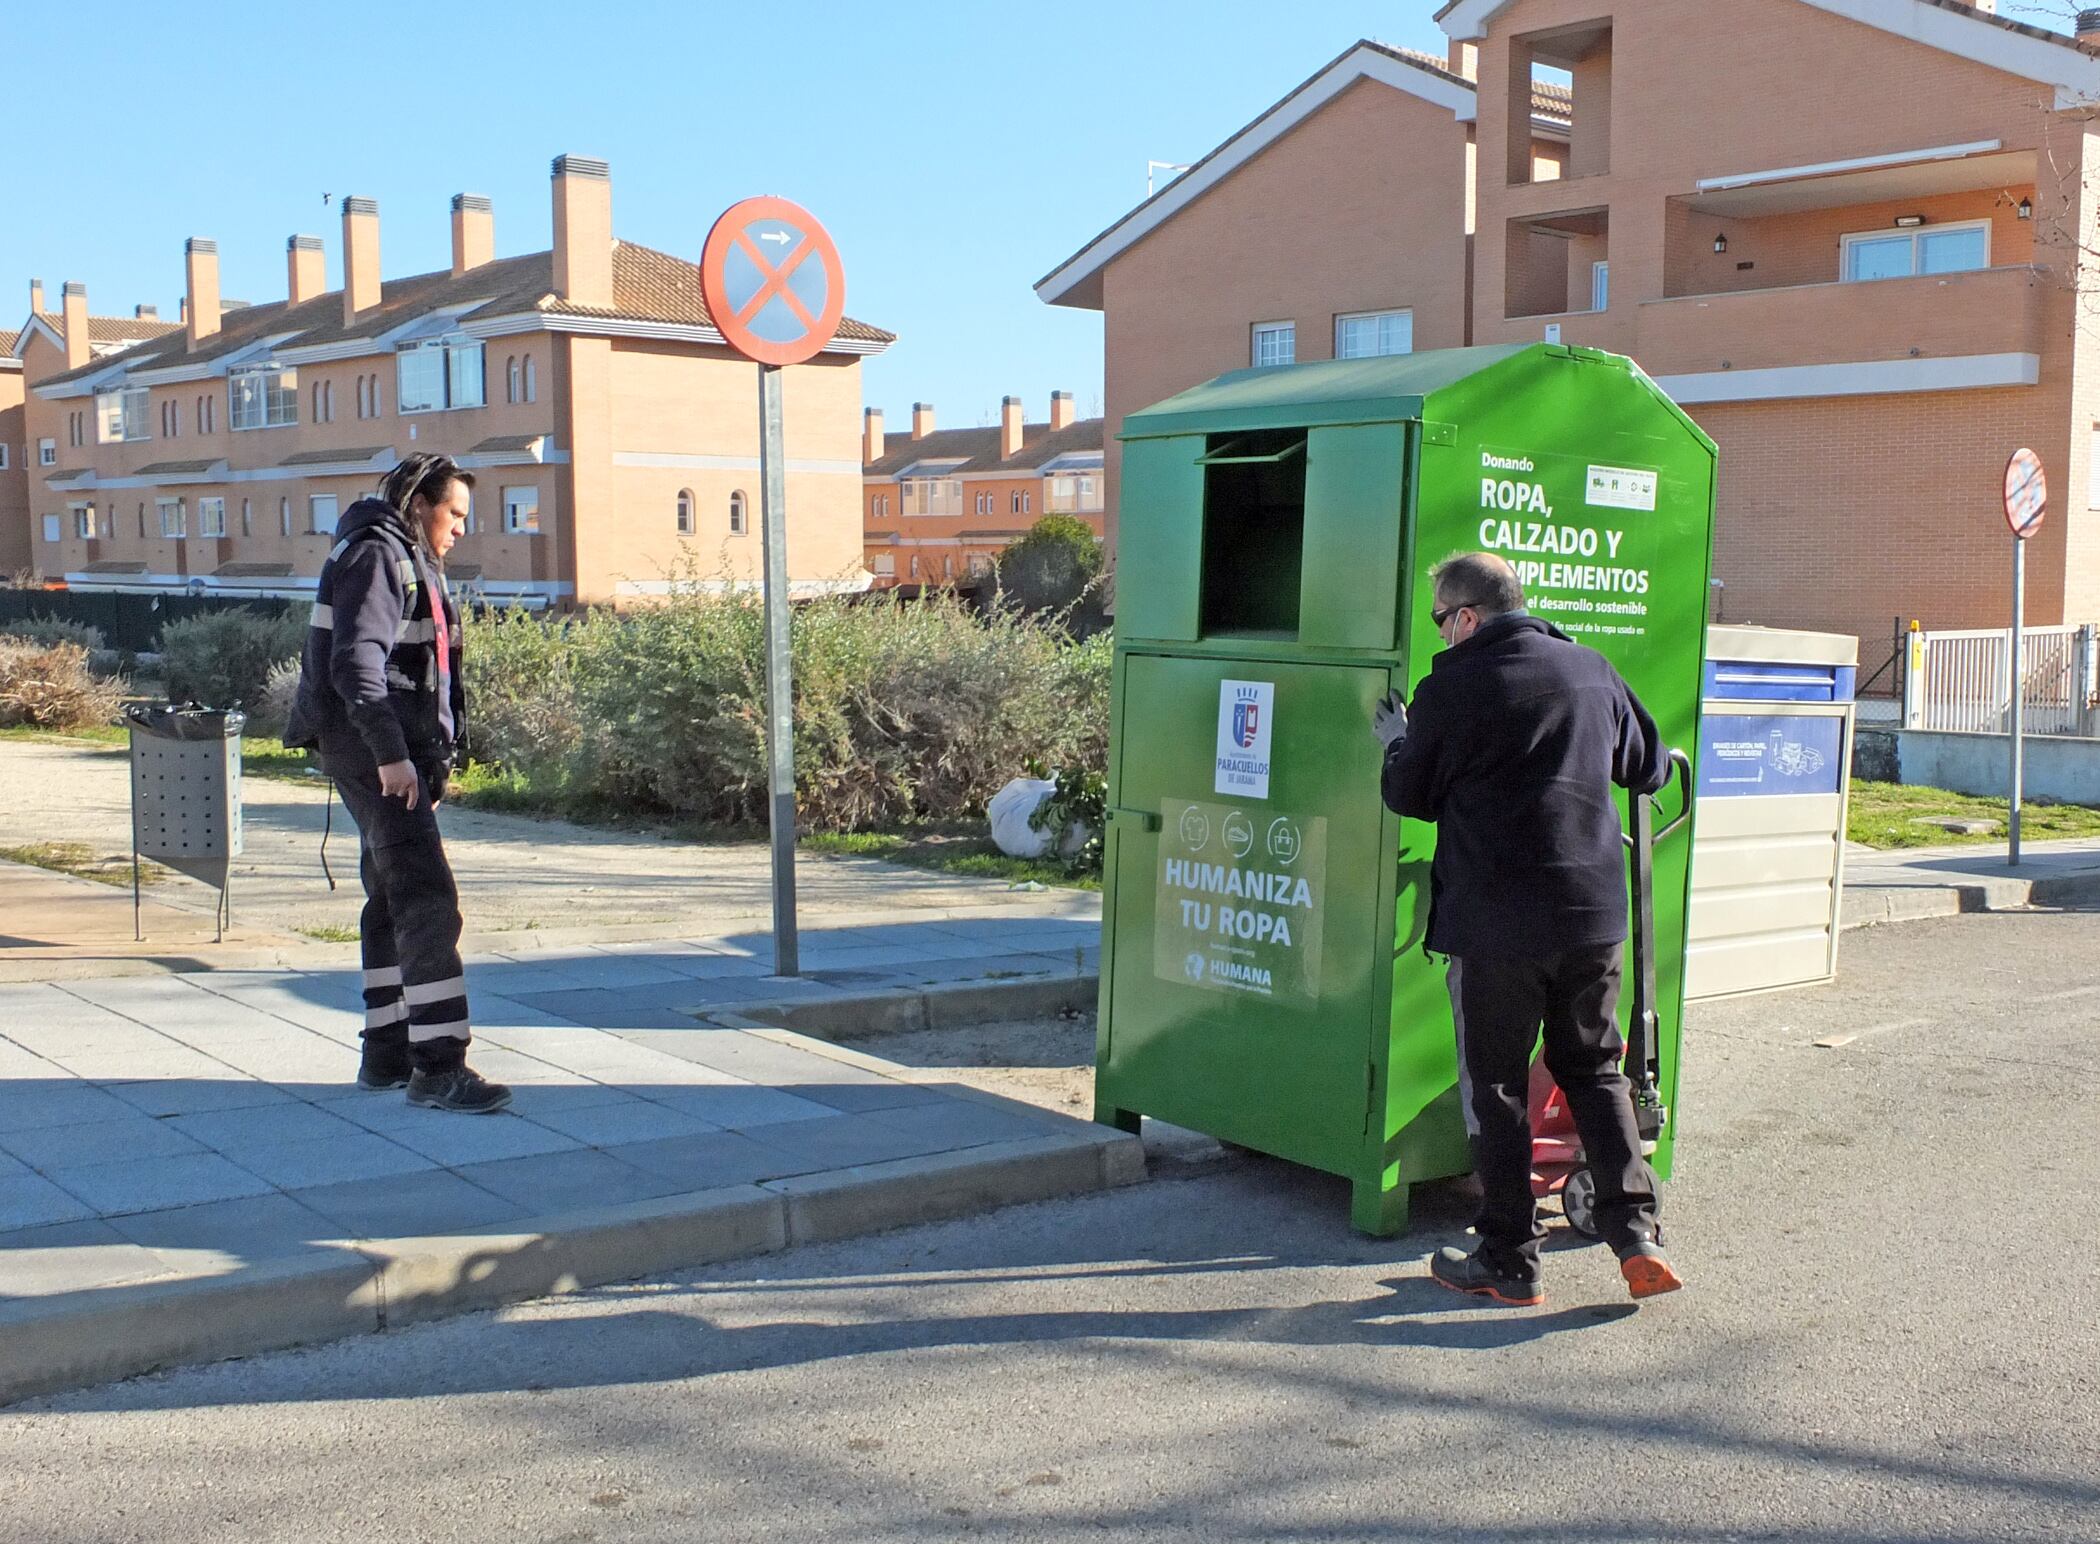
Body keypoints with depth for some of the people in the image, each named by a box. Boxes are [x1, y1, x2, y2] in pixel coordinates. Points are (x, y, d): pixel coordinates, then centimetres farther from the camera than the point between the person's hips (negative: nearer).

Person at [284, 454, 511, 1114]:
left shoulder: (413, 563, 22)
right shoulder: (376, 556, -11)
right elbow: (355, 662, -22)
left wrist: (433, 759, 24)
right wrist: (390, 754, -27)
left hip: (401, 754, 11)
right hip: (373, 754, -11)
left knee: (392, 901, 13)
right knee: (426, 900, -15)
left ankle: (386, 1053, 20)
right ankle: (437, 1066, -17)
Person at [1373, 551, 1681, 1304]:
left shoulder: (1450, 687, -8)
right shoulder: (1594, 670, 7)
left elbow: (1409, 796, 2)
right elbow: (1650, 768, 17)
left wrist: (1397, 743, 22)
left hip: (1494, 921, -5)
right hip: (1594, 910, 5)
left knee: (1495, 1085, 7)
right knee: (1594, 1069, 18)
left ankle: (1509, 1260, 12)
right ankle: (1636, 1232, 9)